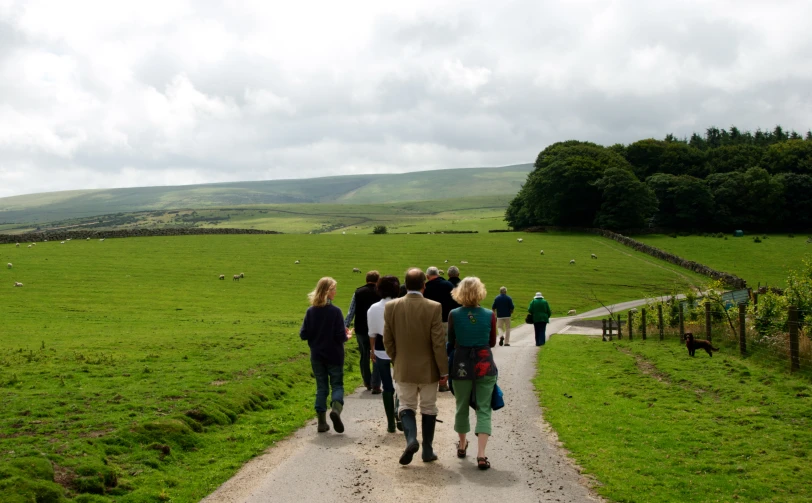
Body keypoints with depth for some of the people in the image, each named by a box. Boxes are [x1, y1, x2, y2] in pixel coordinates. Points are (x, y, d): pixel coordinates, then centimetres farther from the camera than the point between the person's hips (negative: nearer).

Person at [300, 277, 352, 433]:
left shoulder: (311, 311, -3)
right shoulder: (335, 311, -14)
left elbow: (303, 334, -2)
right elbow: (340, 336, -16)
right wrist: (347, 337, 6)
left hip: (317, 356, 3)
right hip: (334, 356, -3)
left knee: (321, 387, 12)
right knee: (337, 385, 9)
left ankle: (322, 422, 11)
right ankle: (336, 408, -19)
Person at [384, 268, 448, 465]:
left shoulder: (391, 307, -6)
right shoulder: (433, 308, -14)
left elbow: (388, 340, 0)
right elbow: (439, 343, -13)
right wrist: (444, 371, -5)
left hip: (404, 369, 1)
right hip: (428, 369, -1)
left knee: (406, 406, 13)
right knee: (428, 409, 12)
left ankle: (411, 438, -12)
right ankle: (427, 451, 18)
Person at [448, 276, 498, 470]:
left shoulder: (454, 315, -8)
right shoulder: (490, 315, -7)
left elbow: (451, 342, 3)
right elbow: (492, 342, 6)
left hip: (462, 365, 1)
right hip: (485, 365, -1)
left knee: (462, 407, 18)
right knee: (484, 409, 2)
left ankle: (462, 446, 34)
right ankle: (481, 454, -9)